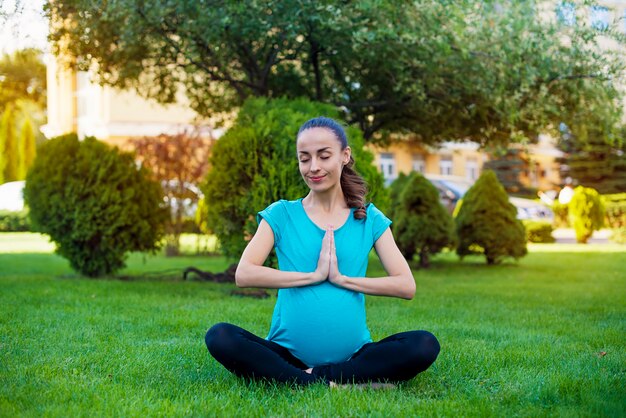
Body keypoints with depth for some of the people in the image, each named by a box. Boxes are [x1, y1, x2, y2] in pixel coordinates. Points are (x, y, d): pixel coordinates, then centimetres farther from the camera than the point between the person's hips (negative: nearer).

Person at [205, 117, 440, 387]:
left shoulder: (369, 219, 9)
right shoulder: (281, 215, 6)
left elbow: (406, 286, -1)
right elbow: (244, 274, -9)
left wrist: (341, 278, -9)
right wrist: (313, 275, -11)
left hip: (352, 354, 1)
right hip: (288, 354, 0)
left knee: (425, 346, -24)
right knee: (220, 337, -28)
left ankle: (314, 376, -19)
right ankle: (340, 385, -28)